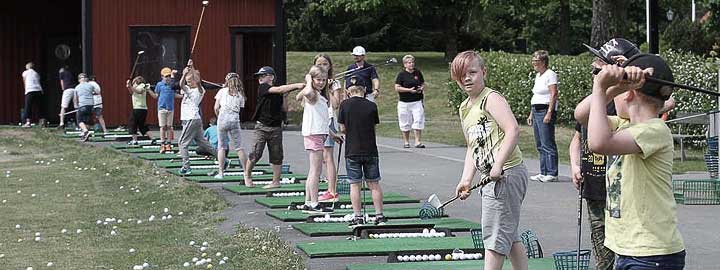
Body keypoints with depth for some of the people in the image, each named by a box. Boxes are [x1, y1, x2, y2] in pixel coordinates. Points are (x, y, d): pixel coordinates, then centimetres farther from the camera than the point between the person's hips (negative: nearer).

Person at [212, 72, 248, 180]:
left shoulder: (222, 91, 8)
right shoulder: (240, 94, 14)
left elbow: (216, 108, 4)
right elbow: (240, 109, 8)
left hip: (223, 117, -1)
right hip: (235, 119, 1)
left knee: (221, 146, 6)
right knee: (239, 147, 5)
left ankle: (221, 172, 3)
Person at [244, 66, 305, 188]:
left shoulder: (279, 93, 8)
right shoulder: (262, 88, -4)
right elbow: (279, 89, -17)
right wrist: (297, 85, -22)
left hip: (276, 128, 3)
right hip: (262, 127, -3)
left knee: (276, 155, 4)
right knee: (256, 153, -9)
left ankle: (276, 181, 13)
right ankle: (247, 174, 14)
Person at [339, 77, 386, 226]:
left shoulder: (345, 105, -6)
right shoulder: (372, 106, -3)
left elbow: (343, 129, -1)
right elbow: (374, 127, 4)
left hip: (352, 151, -1)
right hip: (370, 150, 1)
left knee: (355, 185, 4)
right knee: (374, 184, 9)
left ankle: (358, 217, 3)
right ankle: (379, 215, 8)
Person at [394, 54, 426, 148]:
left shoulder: (418, 72, 8)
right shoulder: (401, 74, -3)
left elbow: (423, 84, 20)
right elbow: (397, 88, -8)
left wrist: (422, 88, -3)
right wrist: (409, 90, -16)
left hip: (417, 101, 2)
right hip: (404, 102, -2)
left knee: (418, 121, -7)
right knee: (405, 123, 5)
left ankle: (418, 141, -5)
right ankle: (406, 142, 18)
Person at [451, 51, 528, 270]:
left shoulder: (491, 98, -9)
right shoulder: (464, 109, 17)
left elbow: (513, 130, -21)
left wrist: (498, 165, -27)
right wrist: (466, 180, 7)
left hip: (507, 173, -10)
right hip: (491, 178, 10)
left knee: (494, 234, -7)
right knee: (509, 237, 15)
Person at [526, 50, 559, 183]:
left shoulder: (550, 75, -9)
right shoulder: (538, 75, 18)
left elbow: (554, 95, -16)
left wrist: (549, 113, -22)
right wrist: (531, 113, 20)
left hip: (546, 110, -10)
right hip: (537, 111, 10)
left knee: (547, 144, -9)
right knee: (540, 145, 9)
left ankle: (552, 173, -7)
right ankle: (543, 173, 13)